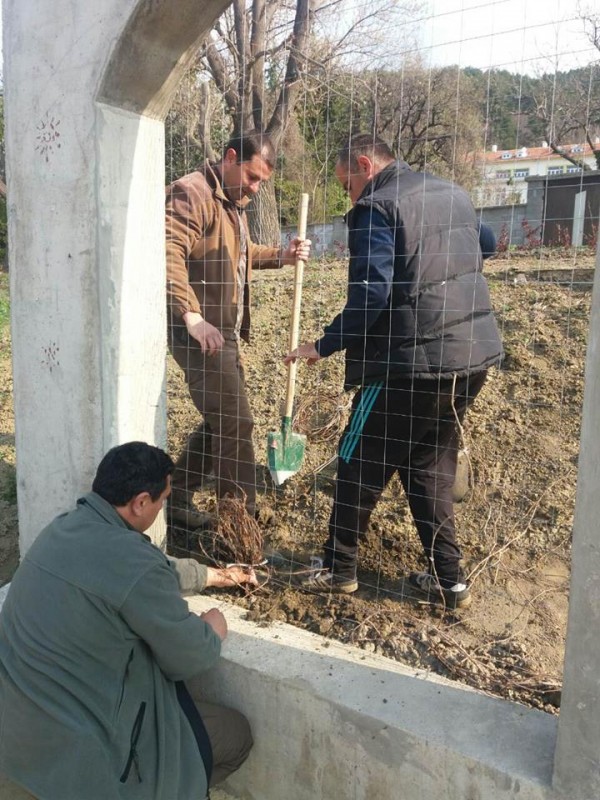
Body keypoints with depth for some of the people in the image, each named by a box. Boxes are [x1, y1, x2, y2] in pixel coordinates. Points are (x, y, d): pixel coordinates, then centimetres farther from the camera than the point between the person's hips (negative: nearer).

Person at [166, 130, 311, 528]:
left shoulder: (234, 202, 19)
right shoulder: (191, 193, -13)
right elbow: (169, 255, -26)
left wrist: (281, 255, 14)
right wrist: (193, 317, -32)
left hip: (225, 332, 10)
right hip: (201, 333, -10)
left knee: (221, 420, 15)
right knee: (236, 423, -7)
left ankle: (177, 498, 29)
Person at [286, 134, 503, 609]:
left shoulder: (376, 208, -9)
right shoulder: (455, 195, 15)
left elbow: (370, 295, -19)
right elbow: (483, 247, 32)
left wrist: (325, 345, -10)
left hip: (411, 361, -8)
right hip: (473, 355, 8)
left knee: (360, 465, 8)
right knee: (431, 465, 19)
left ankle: (339, 569, 22)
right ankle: (448, 579, 22)